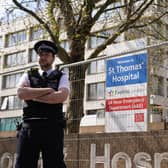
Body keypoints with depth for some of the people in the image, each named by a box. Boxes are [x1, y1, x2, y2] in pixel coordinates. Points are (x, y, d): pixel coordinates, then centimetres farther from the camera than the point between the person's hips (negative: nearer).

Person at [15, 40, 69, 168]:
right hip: (29, 127, 2)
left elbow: (61, 96, -10)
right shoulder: (28, 76, 16)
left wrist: (32, 96, -5)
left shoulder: (61, 77, 11)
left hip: (52, 127, -2)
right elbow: (21, 93, -5)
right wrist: (48, 90, -6)